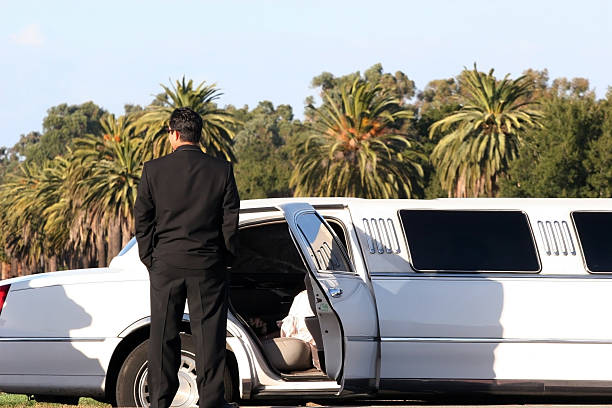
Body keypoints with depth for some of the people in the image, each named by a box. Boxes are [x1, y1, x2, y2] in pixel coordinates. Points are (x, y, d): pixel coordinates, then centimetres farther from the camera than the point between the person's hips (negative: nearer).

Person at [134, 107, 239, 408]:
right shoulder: (222, 170, -2)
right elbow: (231, 221, 0)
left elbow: (142, 220, 0)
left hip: (166, 263, 0)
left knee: (163, 334, 6)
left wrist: (149, 259, 10)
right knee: (208, 331, 3)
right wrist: (226, 259, 10)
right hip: (208, 264, 0)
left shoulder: (154, 170, -3)